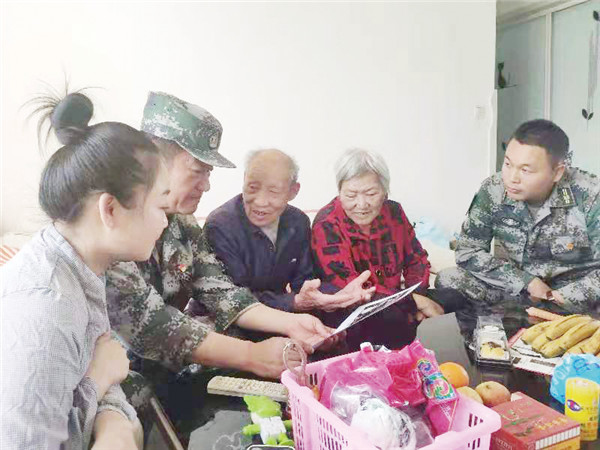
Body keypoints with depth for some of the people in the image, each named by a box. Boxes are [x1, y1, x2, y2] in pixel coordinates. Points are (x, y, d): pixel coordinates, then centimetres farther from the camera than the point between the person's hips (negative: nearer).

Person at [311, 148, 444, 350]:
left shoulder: (393, 211, 0)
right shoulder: (326, 226, -17)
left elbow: (416, 260, 11)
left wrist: (418, 296, -10)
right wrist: (413, 301, -22)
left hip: (392, 302, 7)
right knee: (395, 317, -34)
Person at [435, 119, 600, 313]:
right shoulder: (493, 190, -14)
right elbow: (467, 251, -9)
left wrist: (558, 299, -27)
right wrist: (527, 282, -17)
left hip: (575, 290, -3)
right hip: (517, 285, 3)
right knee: (447, 281, -19)